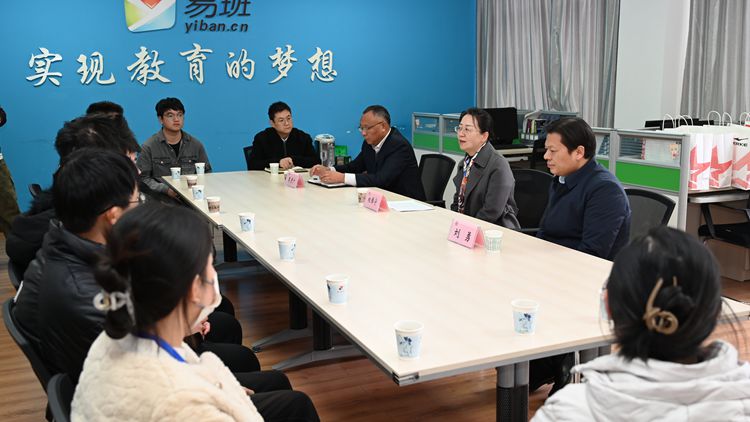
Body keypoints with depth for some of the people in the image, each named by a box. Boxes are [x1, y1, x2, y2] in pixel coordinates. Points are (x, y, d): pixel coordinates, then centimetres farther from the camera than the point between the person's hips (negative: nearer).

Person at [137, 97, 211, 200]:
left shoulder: (195, 144, 11)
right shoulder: (149, 146, 1)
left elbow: (207, 172, 19)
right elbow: (143, 178, -1)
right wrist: (166, 190, -15)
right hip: (162, 197, -3)